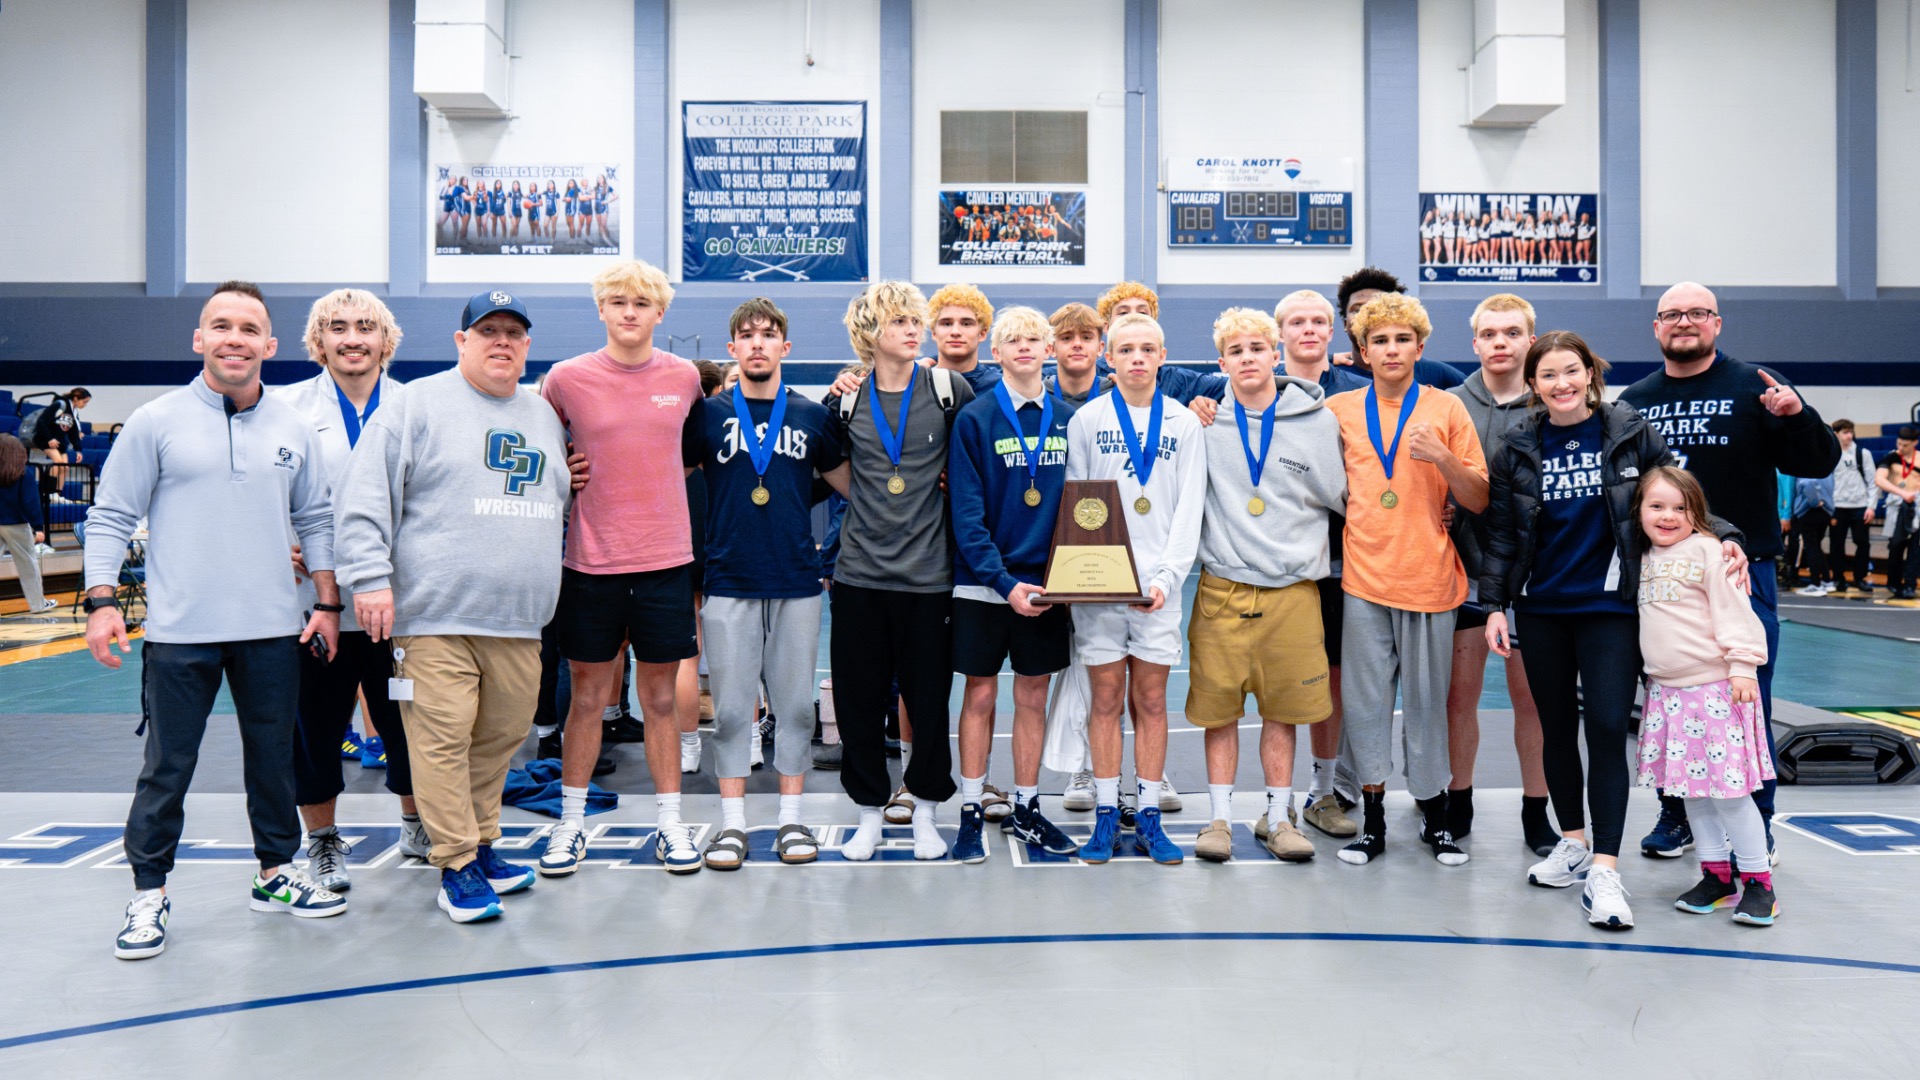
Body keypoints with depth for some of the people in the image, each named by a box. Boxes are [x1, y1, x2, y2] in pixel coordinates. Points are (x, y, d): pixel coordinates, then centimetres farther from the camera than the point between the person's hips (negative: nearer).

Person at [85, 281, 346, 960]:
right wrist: (101, 601, -9)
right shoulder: (156, 422, -2)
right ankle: (149, 893, 18)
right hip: (180, 631, -3)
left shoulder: (294, 430, 7)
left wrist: (328, 604, 7)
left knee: (274, 757, 13)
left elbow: (315, 520, 12)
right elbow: (111, 517, 0)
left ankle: (275, 872, 28)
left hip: (273, 629, 3)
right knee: (167, 767, 4)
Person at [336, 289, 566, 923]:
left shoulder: (544, 417, 19)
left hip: (519, 621, 6)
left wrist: (550, 595, 23)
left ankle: (481, 846, 27)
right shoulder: (418, 405, 0)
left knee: (502, 735, 11)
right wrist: (370, 577, -14)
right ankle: (456, 866, 4)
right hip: (436, 615, -5)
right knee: (444, 739, -6)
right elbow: (368, 494, -6)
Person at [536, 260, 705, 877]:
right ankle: (571, 824, 23)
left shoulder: (685, 377, 3)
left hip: (665, 557, 1)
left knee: (660, 698, 9)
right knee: (587, 696, 8)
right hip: (592, 560, -1)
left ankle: (670, 824, 19)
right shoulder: (566, 379, -2)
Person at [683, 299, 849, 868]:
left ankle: (791, 818, 19)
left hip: (797, 582, 1)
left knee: (795, 704, 7)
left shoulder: (813, 415, 8)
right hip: (729, 581, -1)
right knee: (731, 708, 4)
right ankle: (732, 823, 15)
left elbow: (849, 481, 13)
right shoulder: (708, 413, 4)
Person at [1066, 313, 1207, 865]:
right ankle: (1106, 815, 13)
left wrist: (1166, 577, -10)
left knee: (1151, 701, 5)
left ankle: (1149, 818, 13)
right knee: (1106, 699, 4)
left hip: (1158, 583, 1)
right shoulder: (1086, 420, 5)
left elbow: (1189, 508, 3)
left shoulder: (1185, 424, 6)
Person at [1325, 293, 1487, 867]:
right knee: (1365, 697, 3)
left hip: (1429, 577, -1)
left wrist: (1442, 457, -13)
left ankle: (1435, 816, 20)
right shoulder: (1339, 410, 7)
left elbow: (1478, 500, 2)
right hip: (1364, 576, 1)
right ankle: (1372, 821, 14)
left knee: (1426, 697, 5)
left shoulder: (1446, 408, 3)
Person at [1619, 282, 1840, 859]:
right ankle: (1676, 813, 21)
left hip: (1742, 571, -3)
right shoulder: (1635, 402, 11)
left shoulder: (1754, 388, 1)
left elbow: (1818, 463, -2)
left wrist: (1797, 416, -20)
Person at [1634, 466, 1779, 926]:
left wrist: (1742, 666, -18)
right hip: (1667, 690, 7)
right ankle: (1716, 875, 22)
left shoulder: (1708, 552, -9)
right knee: (1691, 788, 11)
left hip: (1715, 687, -7)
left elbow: (1734, 612, -12)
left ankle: (1758, 880, 8)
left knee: (1726, 788, -5)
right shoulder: (1646, 559, 12)